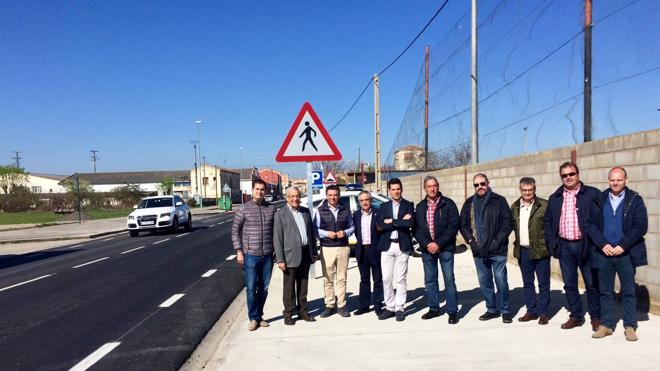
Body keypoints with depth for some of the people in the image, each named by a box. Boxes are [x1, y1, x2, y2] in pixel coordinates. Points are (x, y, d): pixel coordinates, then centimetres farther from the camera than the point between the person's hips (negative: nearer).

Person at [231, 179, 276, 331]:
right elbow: (235, 230, -1)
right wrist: (239, 251, -7)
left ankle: (259, 316, 26)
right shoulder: (244, 209, -4)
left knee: (264, 288, 11)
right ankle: (253, 318, 14)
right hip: (250, 255, -3)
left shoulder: (271, 208, 4)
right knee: (251, 289, 0)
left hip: (268, 255, 3)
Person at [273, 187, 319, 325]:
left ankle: (303, 311, 26)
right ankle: (288, 314, 17)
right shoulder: (280, 214, -6)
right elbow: (277, 239, -8)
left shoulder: (306, 211, 10)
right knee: (289, 287, 6)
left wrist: (314, 252, 10)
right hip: (290, 255, -5)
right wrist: (280, 260, -13)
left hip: (305, 254, 5)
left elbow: (311, 232, 14)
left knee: (303, 285, 14)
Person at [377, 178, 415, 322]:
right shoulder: (384, 206, 10)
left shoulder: (408, 205, 4)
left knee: (400, 279, 2)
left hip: (402, 245, -2)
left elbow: (410, 223, -12)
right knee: (386, 279, 3)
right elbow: (380, 226, -4)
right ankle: (389, 307, 14)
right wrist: (401, 221, -10)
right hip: (387, 245, 2)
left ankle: (399, 308, 10)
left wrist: (391, 221, -10)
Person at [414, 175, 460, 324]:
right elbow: (417, 229, 6)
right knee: (430, 280, 11)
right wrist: (427, 244, -9)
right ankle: (433, 308, 23)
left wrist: (438, 244, -14)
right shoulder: (420, 207, 8)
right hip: (427, 249, 4)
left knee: (449, 280, -1)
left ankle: (452, 311, 7)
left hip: (445, 248, -4)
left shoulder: (448, 204, -3)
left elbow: (453, 226, -9)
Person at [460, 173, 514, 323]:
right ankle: (492, 309, 26)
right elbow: (463, 225, 11)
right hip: (478, 251, 4)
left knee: (501, 281, -1)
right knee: (484, 282, 12)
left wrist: (497, 241, -13)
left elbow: (508, 223, -6)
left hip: (497, 250, -4)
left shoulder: (499, 201, -2)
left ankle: (505, 311, 15)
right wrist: (471, 240, -2)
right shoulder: (469, 203, 10)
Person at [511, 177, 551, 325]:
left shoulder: (544, 205, -8)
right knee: (527, 283, 13)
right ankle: (531, 311, 25)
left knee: (543, 283, 6)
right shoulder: (515, 207, 7)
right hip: (522, 251, 5)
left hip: (540, 250, -5)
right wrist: (517, 243, 10)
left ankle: (543, 312, 17)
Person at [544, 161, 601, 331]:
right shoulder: (555, 198, 9)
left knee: (592, 283, 7)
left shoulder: (592, 194, -3)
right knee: (569, 284, 10)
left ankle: (596, 317, 22)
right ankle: (576, 316, 23)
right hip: (564, 247, 4)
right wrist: (551, 243, 4)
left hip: (586, 245, -3)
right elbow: (547, 221, 13)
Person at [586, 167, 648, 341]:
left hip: (626, 253, -2)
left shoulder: (635, 200, 0)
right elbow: (591, 224, 2)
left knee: (628, 292, 7)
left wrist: (623, 246, -13)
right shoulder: (599, 199, 5)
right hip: (604, 253, 2)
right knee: (605, 292, 9)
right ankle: (606, 325, 19)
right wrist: (603, 244, -10)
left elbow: (641, 226, -6)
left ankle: (630, 326, 18)